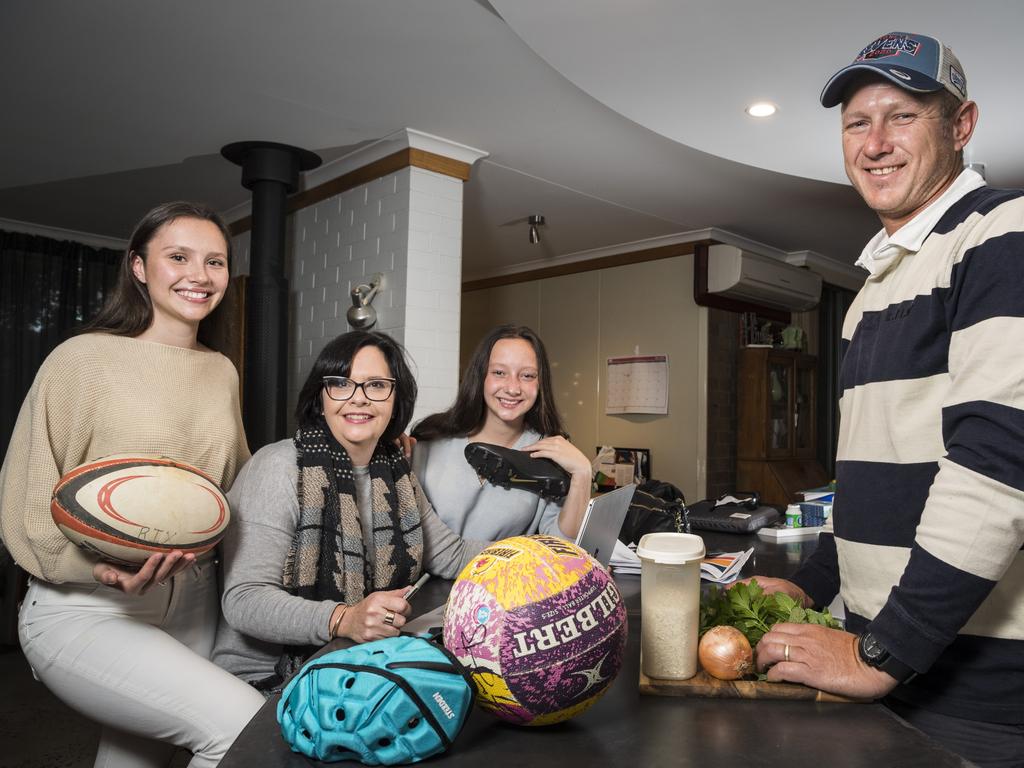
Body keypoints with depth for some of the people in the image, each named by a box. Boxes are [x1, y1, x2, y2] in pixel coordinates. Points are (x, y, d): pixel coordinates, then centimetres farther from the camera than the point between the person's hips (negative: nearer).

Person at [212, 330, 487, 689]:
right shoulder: (278, 468, -15)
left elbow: (449, 554, 12)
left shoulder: (395, 471, 5)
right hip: (266, 679, -6)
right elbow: (244, 600, -21)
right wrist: (343, 620, -36)